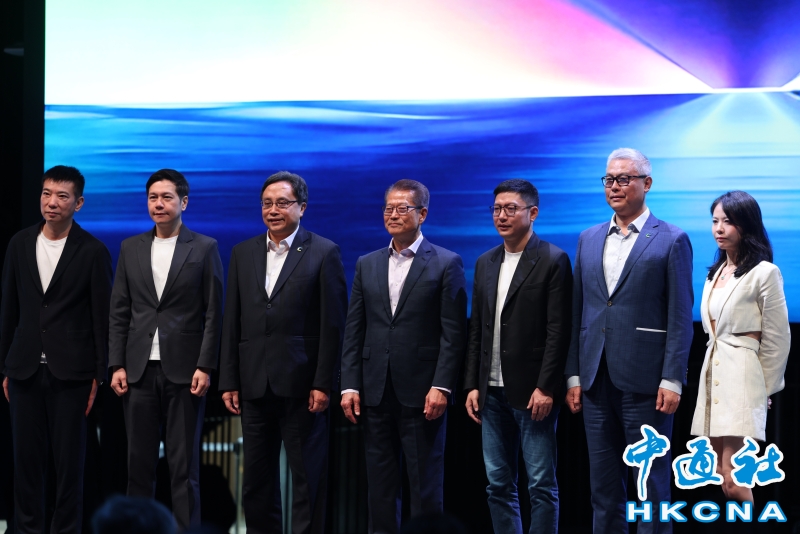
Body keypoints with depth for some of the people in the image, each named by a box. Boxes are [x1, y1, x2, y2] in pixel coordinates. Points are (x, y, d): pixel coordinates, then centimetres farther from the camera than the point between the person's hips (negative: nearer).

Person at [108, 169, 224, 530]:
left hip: (184, 370, -3)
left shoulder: (204, 249, 1)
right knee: (139, 460, 5)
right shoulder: (130, 248, 11)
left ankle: (186, 527, 4)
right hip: (139, 369, 3)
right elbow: (119, 312, 9)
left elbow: (213, 314, -2)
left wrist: (205, 367, -9)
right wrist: (117, 365, 2)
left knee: (184, 463, 0)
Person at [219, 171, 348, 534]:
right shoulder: (242, 253, 11)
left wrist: (323, 384, -11)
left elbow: (332, 324, -6)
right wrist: (229, 381, 5)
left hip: (301, 385, -4)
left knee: (308, 478, 2)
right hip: (255, 383, 5)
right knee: (257, 480, 9)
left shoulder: (323, 253, -2)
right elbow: (232, 323, 10)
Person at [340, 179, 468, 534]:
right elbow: (353, 331, 10)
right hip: (376, 393, 4)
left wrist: (441, 387, -13)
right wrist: (349, 385, 2)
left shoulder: (446, 264, -1)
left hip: (422, 393, -4)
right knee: (380, 485, 8)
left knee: (425, 485, 1)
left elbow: (453, 333, -5)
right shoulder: (367, 265, 12)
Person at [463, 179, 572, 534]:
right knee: (498, 485, 9)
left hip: (533, 392, -6)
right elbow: (477, 331, 15)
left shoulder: (553, 261, -5)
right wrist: (473, 385, 8)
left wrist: (546, 388, -16)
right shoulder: (485, 263, 14)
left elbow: (558, 330, -11)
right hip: (493, 392, 6)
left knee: (541, 485, -2)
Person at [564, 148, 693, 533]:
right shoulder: (589, 240, 13)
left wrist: (672, 380, -12)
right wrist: (574, 375, 7)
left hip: (644, 381, -5)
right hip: (597, 381, 5)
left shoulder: (671, 241, -1)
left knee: (652, 483, 0)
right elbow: (578, 311, 13)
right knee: (603, 484, 9)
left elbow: (680, 317, -5)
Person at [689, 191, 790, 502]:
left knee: (733, 482, -14)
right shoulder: (715, 273, 16)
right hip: (713, 375, 8)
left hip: (741, 377, -8)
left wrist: (763, 390, -2)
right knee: (725, 478, 6)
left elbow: (777, 338, -5)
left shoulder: (764, 273, -7)